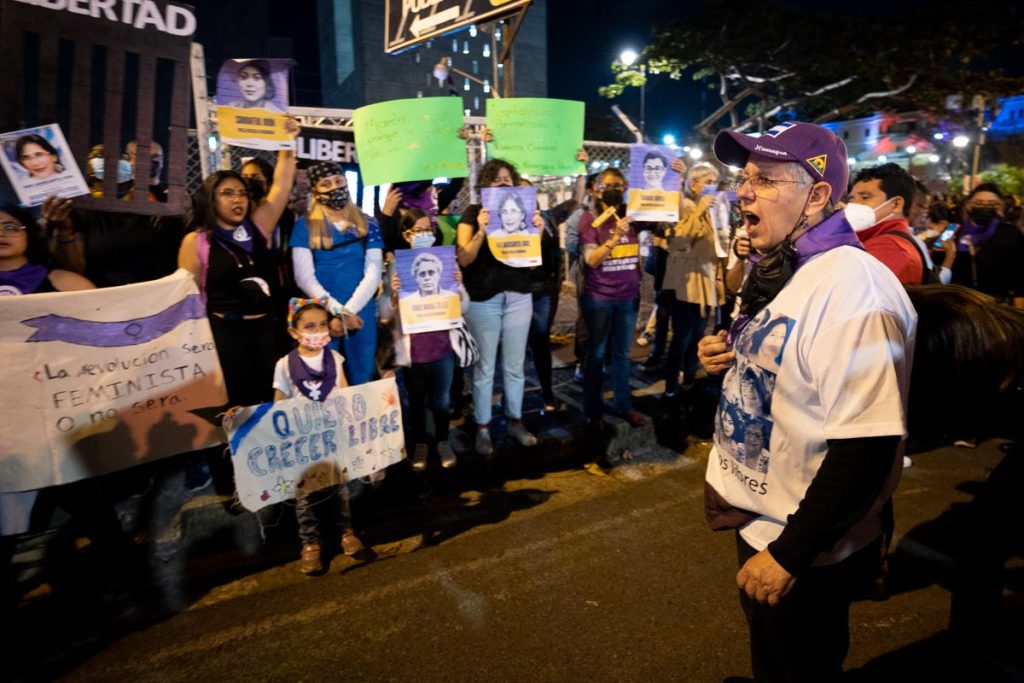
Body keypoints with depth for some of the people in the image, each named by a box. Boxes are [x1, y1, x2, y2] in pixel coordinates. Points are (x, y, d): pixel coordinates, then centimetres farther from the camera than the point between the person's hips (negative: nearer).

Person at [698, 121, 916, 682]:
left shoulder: (853, 287, -26)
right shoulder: (778, 272, 4)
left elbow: (867, 447, -29)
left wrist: (789, 555, -23)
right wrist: (728, 358, -3)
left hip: (807, 554, -8)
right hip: (758, 520, 9)